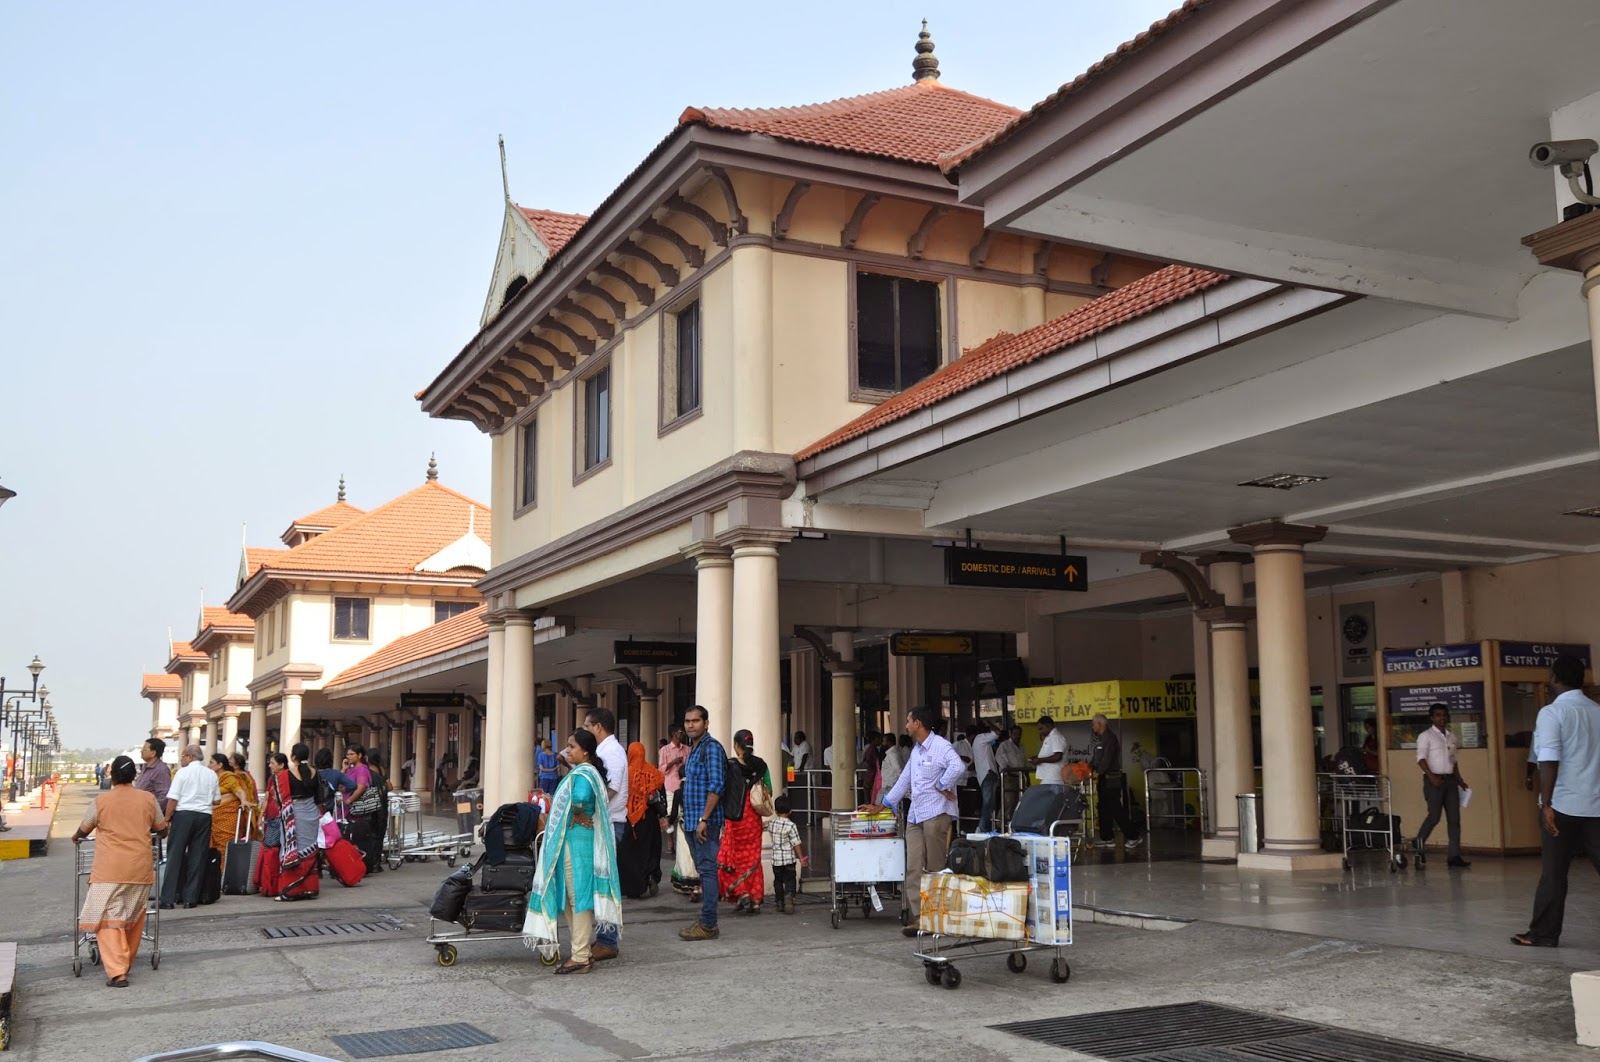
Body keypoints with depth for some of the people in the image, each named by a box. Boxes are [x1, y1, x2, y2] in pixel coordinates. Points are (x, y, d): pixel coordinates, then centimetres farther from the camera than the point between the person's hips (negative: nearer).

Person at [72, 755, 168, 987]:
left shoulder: (101, 800, -3)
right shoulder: (148, 799, 2)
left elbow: (84, 829, 13)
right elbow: (161, 828, 14)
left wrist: (75, 838, 37)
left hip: (110, 870, -3)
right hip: (140, 869, 3)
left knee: (108, 918, -3)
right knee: (134, 916, 18)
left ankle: (117, 972, -14)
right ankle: (127, 961, 30)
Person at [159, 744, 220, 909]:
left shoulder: (183, 773, -3)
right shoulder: (211, 775, 10)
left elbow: (172, 798, -7)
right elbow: (216, 799, 13)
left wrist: (167, 819, 0)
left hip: (184, 814, -3)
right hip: (204, 815, 4)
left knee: (175, 855, 1)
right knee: (197, 857, 6)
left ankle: (168, 899, -1)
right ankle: (190, 898, 6)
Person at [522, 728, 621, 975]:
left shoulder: (583, 774, -17)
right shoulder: (580, 771, 14)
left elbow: (580, 797, -37)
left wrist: (577, 814, -18)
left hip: (577, 842, -10)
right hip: (570, 841, 10)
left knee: (578, 896, -5)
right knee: (571, 896, 15)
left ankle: (581, 958, 0)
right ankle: (583, 949, 23)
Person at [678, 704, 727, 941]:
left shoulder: (712, 748, -12)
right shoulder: (693, 748, 17)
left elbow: (716, 786, -19)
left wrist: (703, 819, -22)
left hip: (705, 822, -10)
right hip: (692, 821, 10)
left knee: (707, 870, -7)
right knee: (702, 870, 13)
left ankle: (708, 925, -5)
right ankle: (705, 920, 19)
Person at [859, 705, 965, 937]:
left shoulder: (940, 746, -9)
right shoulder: (916, 751, 21)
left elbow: (958, 767, -27)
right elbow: (904, 780, 28)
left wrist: (942, 786, -15)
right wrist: (883, 805, 29)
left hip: (936, 813, -9)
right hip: (915, 815, 9)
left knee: (935, 868, -3)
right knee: (914, 868, 1)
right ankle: (918, 916, 0)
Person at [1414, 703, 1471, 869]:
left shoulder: (1451, 736, 16)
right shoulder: (1426, 736, -3)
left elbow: (1454, 761, 22)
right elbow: (1421, 759, -12)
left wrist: (1460, 781, 15)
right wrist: (1432, 777, -23)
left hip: (1450, 780, 6)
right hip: (1434, 780, -6)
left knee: (1454, 818, 0)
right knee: (1434, 816, -10)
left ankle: (1454, 856, 1)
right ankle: (1418, 844, 13)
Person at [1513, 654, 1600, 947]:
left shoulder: (1552, 713, -9)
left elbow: (1549, 761, -17)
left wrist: (1546, 804, -17)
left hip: (1563, 805, -4)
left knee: (1553, 873, 4)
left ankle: (1544, 933, 11)